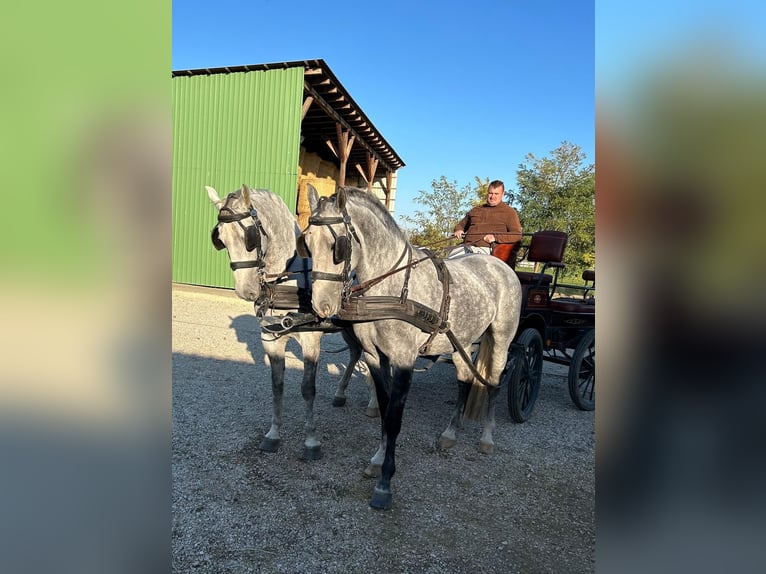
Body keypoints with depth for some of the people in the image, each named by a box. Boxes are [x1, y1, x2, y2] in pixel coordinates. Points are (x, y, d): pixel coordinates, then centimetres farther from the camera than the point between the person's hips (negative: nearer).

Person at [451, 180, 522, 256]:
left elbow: (517, 235, 2)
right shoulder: (476, 210, 29)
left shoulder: (509, 212, 14)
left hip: (486, 248, -4)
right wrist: (458, 230, 13)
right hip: (466, 246, 4)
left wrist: (496, 237, -12)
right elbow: (461, 225, 39)